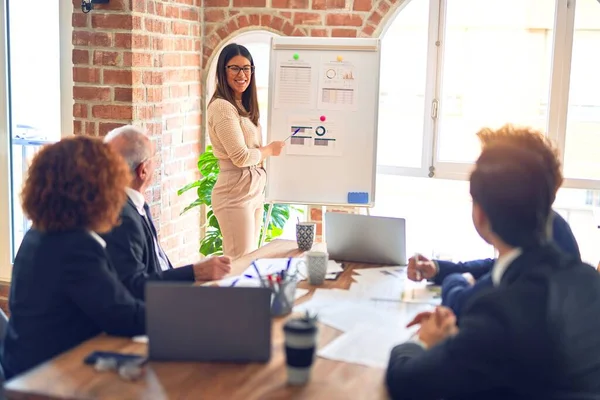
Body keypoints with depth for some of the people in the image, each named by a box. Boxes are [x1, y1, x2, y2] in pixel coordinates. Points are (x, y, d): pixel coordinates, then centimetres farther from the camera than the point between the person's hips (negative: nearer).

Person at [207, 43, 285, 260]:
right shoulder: (221, 107, -14)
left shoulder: (244, 106, 14)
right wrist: (270, 150, -3)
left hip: (255, 191, 9)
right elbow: (241, 157, -17)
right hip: (235, 194, -9)